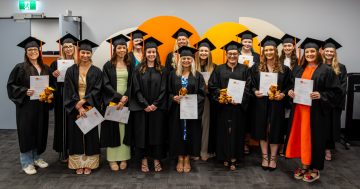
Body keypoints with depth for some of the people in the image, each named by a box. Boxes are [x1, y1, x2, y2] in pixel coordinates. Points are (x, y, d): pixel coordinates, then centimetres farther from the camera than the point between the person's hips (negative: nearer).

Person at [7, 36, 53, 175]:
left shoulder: (45, 68, 10)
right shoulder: (20, 67, -5)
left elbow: (50, 85, 16)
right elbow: (11, 85, -6)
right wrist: (25, 91, -20)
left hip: (41, 106, 5)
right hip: (26, 106, -5)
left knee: (40, 132, 11)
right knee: (27, 133, 1)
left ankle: (37, 157, 27)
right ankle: (26, 162, 12)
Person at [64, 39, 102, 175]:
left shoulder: (96, 71, 1)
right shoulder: (71, 71, 2)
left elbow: (97, 90, -6)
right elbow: (69, 91, -5)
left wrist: (83, 101, -17)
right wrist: (78, 107, -16)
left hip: (90, 108, 0)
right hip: (75, 108, 1)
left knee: (90, 134, 4)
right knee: (76, 135, 5)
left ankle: (88, 164, 15)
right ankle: (78, 164, 16)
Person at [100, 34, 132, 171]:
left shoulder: (130, 66, 9)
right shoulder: (108, 65, 2)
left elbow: (131, 84, 4)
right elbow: (106, 84, -6)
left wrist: (125, 97, -13)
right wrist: (119, 97, -16)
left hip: (126, 102, 2)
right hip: (112, 102, -2)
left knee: (125, 128, 3)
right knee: (113, 129, 0)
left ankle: (124, 158, 10)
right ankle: (112, 158, 7)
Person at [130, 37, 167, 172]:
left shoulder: (161, 70, 6)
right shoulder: (139, 70, 3)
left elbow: (163, 89, 1)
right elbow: (136, 89, -3)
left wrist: (155, 104, -10)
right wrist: (145, 105, -11)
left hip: (157, 108, 1)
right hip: (142, 108, 0)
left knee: (157, 133, 4)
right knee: (142, 133, 3)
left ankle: (156, 160, 14)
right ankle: (144, 160, 13)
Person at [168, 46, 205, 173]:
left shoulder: (197, 76, 4)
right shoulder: (173, 74, 6)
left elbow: (202, 94, -1)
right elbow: (168, 92, 5)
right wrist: (174, 98, -15)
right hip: (177, 109, 1)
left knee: (190, 133, 4)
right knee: (178, 133, 4)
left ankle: (187, 159, 18)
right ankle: (180, 159, 18)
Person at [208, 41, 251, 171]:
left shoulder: (244, 69, 7)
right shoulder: (219, 69, 7)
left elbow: (248, 87, 0)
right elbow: (212, 86, 1)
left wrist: (239, 99, -15)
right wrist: (220, 96, -15)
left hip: (239, 105, 0)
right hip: (223, 106, 0)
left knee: (237, 131, 3)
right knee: (223, 131, 3)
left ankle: (234, 158, 12)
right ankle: (225, 157, 15)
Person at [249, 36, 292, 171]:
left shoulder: (284, 69, 2)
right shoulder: (256, 68, 5)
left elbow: (289, 86, 3)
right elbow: (251, 85, 7)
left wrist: (282, 94, -14)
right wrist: (255, 92, -13)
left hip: (276, 104, -1)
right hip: (261, 103, 1)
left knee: (275, 130, 4)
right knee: (262, 130, 6)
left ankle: (273, 158, 18)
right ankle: (265, 157, 19)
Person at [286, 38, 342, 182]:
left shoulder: (326, 70, -5)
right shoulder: (300, 69, 12)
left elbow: (336, 91, -7)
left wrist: (320, 95, -22)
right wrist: (291, 91, -3)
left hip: (316, 111, -5)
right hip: (300, 109, 5)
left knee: (314, 137, 2)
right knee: (302, 136, 8)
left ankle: (315, 168, 16)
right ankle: (305, 165, 22)